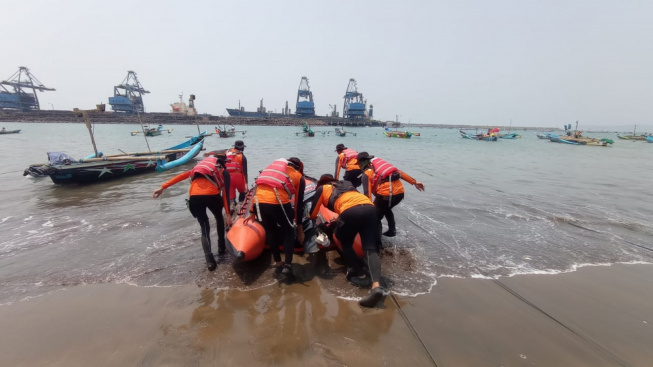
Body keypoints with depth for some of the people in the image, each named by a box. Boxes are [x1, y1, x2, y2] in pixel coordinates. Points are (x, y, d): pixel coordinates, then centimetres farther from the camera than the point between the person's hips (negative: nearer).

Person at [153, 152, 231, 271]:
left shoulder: (202, 164, 32)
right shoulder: (224, 172, 20)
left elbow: (183, 175, 18)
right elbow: (225, 194, 6)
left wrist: (162, 187, 14)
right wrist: (228, 214, 4)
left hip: (194, 196, 3)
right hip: (211, 194, -2)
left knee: (204, 228, 14)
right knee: (219, 218, 28)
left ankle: (209, 260, 1)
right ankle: (221, 248, 35)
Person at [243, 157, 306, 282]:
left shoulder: (274, 165, 32)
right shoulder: (299, 177, 21)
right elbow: (299, 204, 18)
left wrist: (252, 212, 33)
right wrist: (299, 226, 26)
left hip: (259, 201, 4)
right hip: (278, 202, -4)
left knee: (270, 232, 26)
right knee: (290, 233, 20)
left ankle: (278, 264, 35)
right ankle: (287, 267, 15)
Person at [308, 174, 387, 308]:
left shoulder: (322, 188, 26)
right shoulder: (347, 183, 38)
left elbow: (313, 214, 30)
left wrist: (313, 218, 54)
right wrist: (340, 218, 61)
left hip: (350, 211, -4)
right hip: (370, 208, 5)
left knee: (345, 243, 20)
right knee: (371, 249, 0)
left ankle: (360, 275, 16)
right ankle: (376, 285, -18)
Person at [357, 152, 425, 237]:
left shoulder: (367, 174, 3)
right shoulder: (381, 163, 22)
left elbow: (367, 193, -9)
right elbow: (399, 173, 19)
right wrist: (414, 182, 20)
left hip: (386, 194, -8)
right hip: (400, 192, 8)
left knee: (375, 216, 10)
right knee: (386, 209, 33)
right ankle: (392, 230, 39)